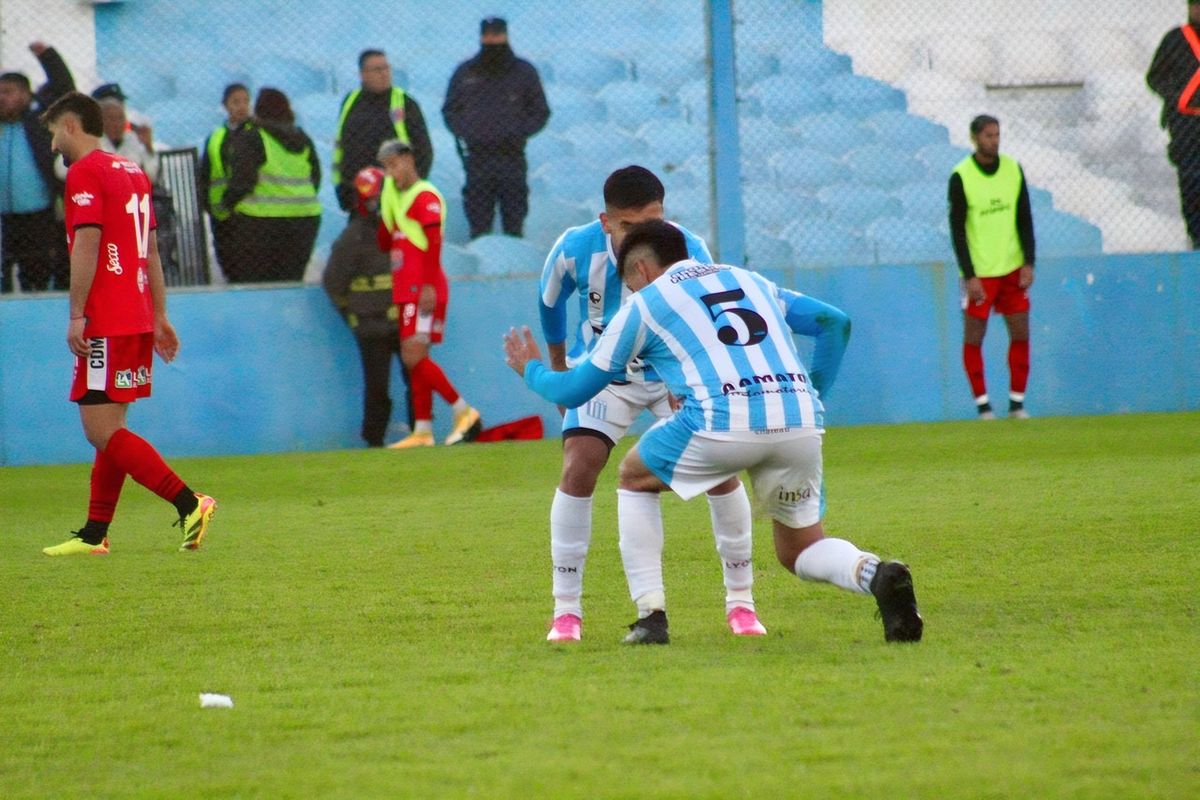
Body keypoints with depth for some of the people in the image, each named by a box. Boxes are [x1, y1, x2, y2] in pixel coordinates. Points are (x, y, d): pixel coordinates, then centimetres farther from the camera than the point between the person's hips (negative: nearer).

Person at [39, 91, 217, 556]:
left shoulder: (84, 174, -9)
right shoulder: (132, 172, 17)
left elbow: (86, 246, -17)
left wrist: (77, 316, -18)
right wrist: (160, 317, 21)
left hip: (106, 324, -9)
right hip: (138, 321, 9)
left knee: (102, 430, -10)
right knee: (109, 430, 11)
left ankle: (190, 504, -17)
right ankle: (94, 535, 12)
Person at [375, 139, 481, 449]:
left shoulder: (426, 197, -9)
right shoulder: (395, 196, 19)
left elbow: (433, 244, -17)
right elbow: (385, 244, 22)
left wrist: (428, 287, -24)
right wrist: (378, 207, 13)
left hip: (424, 292, -10)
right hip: (406, 290, 10)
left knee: (414, 356, -15)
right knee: (413, 359, 8)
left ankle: (464, 412, -10)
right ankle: (422, 431, 9)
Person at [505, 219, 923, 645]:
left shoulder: (644, 302, 18)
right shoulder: (750, 280, 30)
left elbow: (575, 390, 25)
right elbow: (835, 322, 27)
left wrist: (532, 371, 45)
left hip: (723, 423, -4)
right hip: (802, 422, 4)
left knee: (635, 477, 25)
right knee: (801, 549, 19)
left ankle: (651, 615, 15)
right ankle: (876, 574, -15)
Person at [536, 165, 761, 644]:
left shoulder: (689, 253, -28)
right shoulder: (576, 250, -23)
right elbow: (550, 302, -1)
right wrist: (558, 365, 11)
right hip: (604, 372, 0)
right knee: (578, 468, -19)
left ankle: (740, 601, 2)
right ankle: (566, 611, -11)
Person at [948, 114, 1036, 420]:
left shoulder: (1013, 169, 2)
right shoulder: (961, 177, -10)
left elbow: (1024, 219, 7)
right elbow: (957, 229, -9)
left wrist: (1028, 263, -2)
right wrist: (969, 275, -14)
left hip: (1013, 268, 4)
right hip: (979, 272, -4)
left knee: (1020, 334, 3)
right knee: (973, 338, 0)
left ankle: (1017, 403, 11)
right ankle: (983, 405, 8)